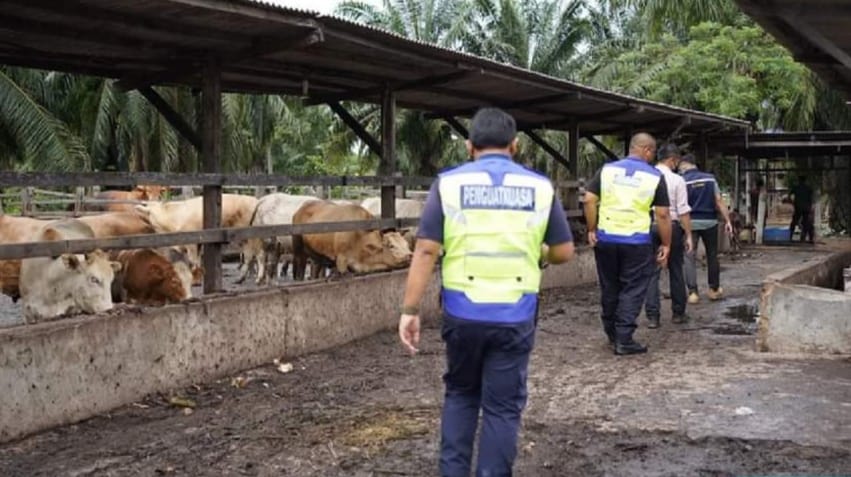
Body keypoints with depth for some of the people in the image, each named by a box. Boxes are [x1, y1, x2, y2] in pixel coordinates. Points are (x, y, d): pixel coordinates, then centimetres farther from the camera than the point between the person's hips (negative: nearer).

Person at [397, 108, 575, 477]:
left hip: (462, 312, 1)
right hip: (515, 316, 0)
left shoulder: (448, 183, -2)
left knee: (460, 394, 21)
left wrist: (410, 310, -3)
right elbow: (564, 252, 4)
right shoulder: (540, 187, 1)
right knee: (503, 406, 10)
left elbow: (425, 251, -7)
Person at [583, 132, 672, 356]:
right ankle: (623, 339, 1)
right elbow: (662, 214, -2)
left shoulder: (607, 169, 4)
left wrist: (591, 229, 5)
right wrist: (666, 245, 6)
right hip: (637, 241, -3)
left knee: (609, 288, 15)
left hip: (605, 238, 3)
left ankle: (611, 334, 27)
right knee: (632, 291, 4)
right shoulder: (655, 176, -2)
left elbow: (589, 199, -2)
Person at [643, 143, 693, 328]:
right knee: (676, 271, 12)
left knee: (652, 272, 4)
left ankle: (652, 316, 2)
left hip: (648, 226, 2)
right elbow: (683, 211, -8)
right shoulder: (676, 180, -8)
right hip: (671, 226, -2)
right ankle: (678, 313, 22)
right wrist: (688, 235, -2)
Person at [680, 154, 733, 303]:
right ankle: (714, 289, 24)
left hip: (691, 223, -2)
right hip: (709, 222, 3)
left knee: (690, 257, 1)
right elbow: (719, 201, 0)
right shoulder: (710, 178, 4)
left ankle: (693, 292, -6)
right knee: (712, 256, 15)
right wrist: (727, 220, 1)